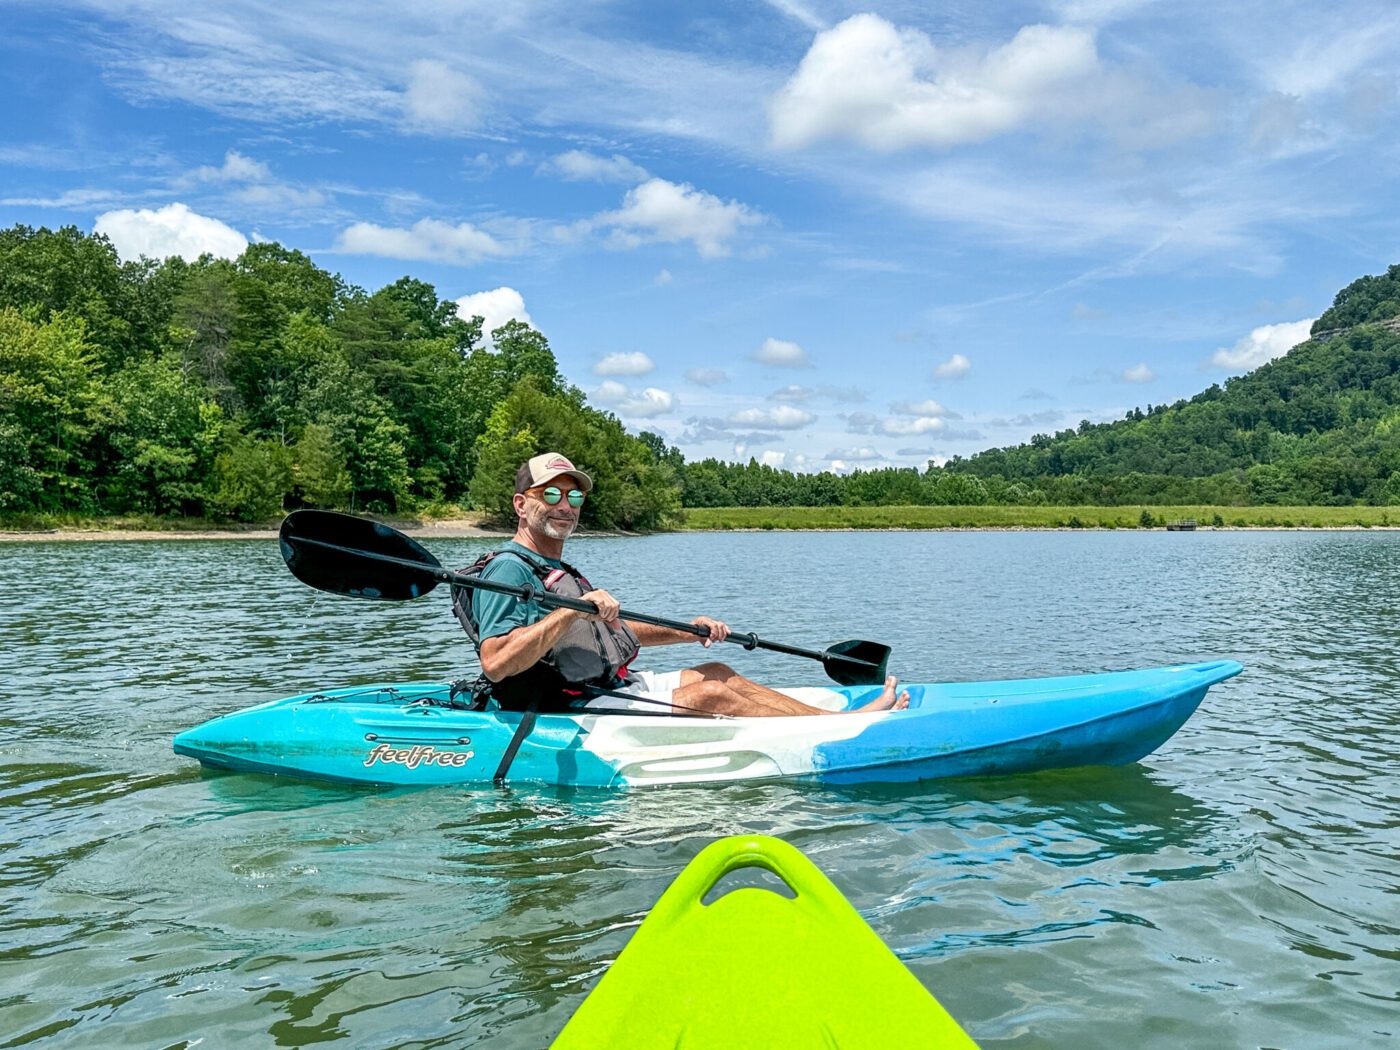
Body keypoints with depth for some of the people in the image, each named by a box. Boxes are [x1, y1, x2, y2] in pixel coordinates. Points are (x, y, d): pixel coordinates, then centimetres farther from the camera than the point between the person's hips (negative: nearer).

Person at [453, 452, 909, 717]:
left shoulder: (558, 570, 21)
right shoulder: (508, 569, -13)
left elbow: (614, 630, 26)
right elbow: (496, 662, -27)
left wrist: (686, 631, 14)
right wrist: (573, 610, -31)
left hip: (611, 687, 10)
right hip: (573, 709, -10)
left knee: (715, 672, 5)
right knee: (710, 694, -16)